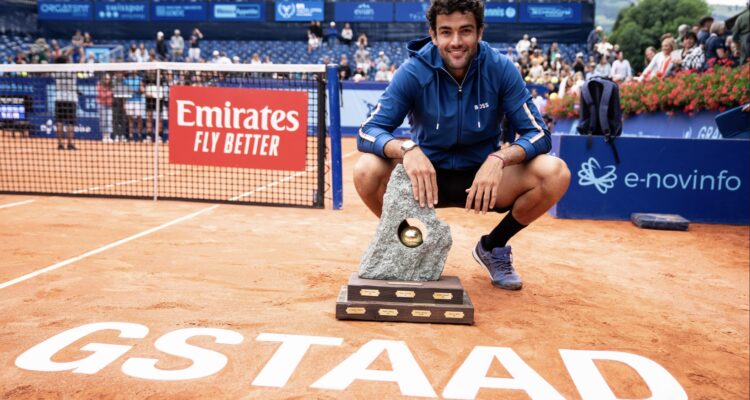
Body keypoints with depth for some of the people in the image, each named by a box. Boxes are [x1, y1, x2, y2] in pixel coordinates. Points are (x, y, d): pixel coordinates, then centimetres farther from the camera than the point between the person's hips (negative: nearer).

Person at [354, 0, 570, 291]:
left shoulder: (501, 69, -13)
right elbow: (368, 132, -20)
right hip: (428, 175, -1)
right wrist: (407, 149, -42)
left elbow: (538, 134, -14)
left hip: (484, 176, 1)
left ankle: (492, 247, 3)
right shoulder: (413, 72, -15)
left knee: (555, 173, -24)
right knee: (366, 171, -29)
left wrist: (498, 158, -35)